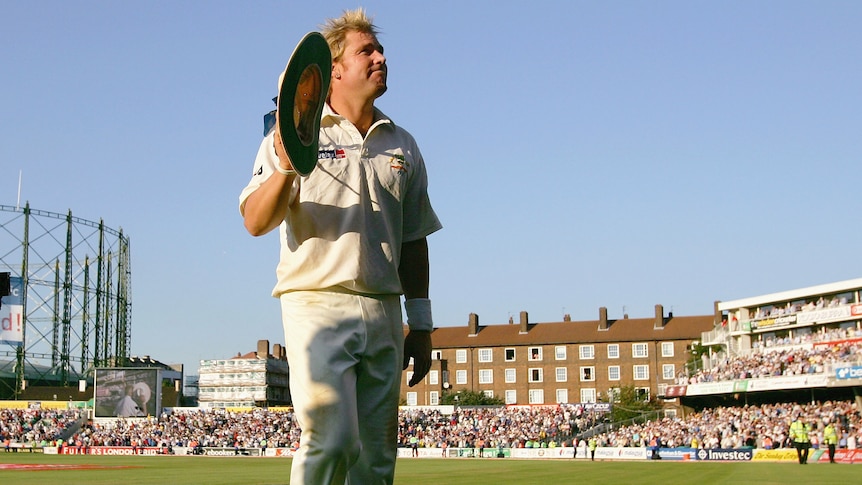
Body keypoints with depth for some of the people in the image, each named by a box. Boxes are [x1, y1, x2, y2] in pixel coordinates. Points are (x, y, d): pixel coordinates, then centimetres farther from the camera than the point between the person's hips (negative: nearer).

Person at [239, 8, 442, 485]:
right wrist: (286, 168, -24)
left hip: (384, 313, 5)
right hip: (318, 304, -5)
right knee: (331, 440, -18)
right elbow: (256, 223, -6)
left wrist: (420, 326, 15)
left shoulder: (402, 145, 17)